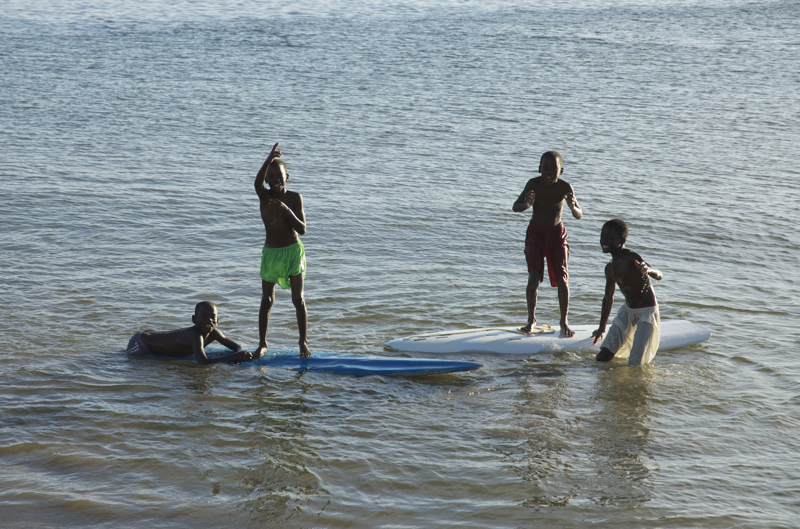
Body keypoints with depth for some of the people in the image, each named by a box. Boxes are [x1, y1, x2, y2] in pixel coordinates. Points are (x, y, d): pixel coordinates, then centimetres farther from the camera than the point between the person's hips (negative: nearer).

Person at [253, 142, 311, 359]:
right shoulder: (265, 196, -7)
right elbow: (257, 182, -32)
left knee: (298, 299, -2)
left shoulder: (294, 198, -7)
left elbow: (302, 229, -13)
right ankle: (262, 344, 14)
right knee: (266, 300, 3)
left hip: (293, 251, -1)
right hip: (271, 252, 1)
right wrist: (269, 159, -48)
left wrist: (287, 210, -28)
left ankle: (303, 343, 6)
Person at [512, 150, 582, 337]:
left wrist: (573, 207, -40)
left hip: (557, 234, 1)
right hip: (536, 233, -1)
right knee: (534, 277, -11)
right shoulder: (534, 184, -17)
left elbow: (579, 216, -16)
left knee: (562, 278, -5)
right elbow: (515, 207, -16)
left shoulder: (565, 188, -16)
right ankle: (531, 318, 8)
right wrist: (526, 205, -39)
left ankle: (564, 321, 7)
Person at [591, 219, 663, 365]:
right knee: (602, 358, 4)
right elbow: (608, 298, 17)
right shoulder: (610, 268, 3)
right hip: (627, 310, 7)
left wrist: (647, 270, -58)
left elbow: (658, 276, -34)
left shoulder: (631, 259, -22)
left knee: (635, 364, -11)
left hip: (647, 312, -7)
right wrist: (602, 328, 26)